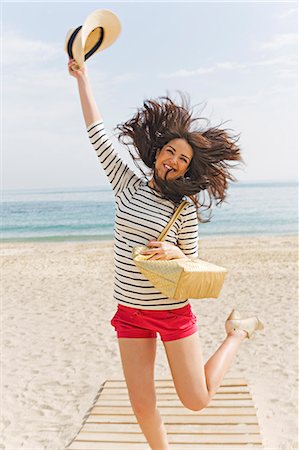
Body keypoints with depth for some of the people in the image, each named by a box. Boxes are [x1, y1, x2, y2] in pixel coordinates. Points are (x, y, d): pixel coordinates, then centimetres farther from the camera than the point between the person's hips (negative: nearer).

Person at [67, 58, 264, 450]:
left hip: (174, 310, -2)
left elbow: (194, 263, 0)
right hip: (131, 312, 3)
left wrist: (175, 253, -23)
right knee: (142, 404, 6)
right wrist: (83, 79, 5)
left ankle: (238, 331, 27)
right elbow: (98, 134, 2)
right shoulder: (127, 186, 0)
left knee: (197, 401, 7)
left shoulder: (185, 209, -7)